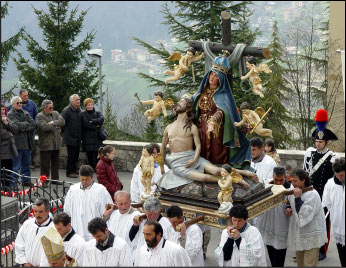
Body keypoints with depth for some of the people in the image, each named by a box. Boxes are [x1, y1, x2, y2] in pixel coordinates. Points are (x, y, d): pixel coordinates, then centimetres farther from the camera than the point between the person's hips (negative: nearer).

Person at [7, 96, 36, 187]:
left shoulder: (26, 113, 15)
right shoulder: (10, 114, -4)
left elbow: (33, 124, 4)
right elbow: (17, 125, -18)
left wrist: (24, 129, -10)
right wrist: (27, 123, -4)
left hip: (27, 142, 6)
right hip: (17, 143, -6)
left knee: (26, 164, 14)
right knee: (16, 165, -4)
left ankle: (26, 181, 24)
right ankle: (13, 184, 0)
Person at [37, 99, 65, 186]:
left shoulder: (55, 113, 13)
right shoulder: (40, 116, -6)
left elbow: (62, 121, -2)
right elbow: (44, 127, -20)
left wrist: (53, 122, -16)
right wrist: (56, 126, -8)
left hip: (56, 143, 6)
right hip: (46, 144, -6)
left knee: (56, 163, 13)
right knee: (45, 164, -1)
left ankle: (55, 179, 24)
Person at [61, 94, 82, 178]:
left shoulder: (79, 110, 11)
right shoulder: (66, 110, -14)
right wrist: (64, 132, -7)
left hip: (77, 138, 7)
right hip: (70, 137, -7)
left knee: (76, 155, 14)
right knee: (71, 155, -4)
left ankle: (74, 169, 28)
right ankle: (69, 172, 5)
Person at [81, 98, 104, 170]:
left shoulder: (98, 113, 12)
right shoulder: (83, 114, 3)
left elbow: (101, 119, -9)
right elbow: (86, 124, -12)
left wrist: (92, 121, -12)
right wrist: (96, 126, -6)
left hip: (97, 139, 1)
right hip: (87, 139, -1)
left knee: (97, 156, -6)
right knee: (90, 157, 2)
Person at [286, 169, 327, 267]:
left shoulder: (312, 194, -18)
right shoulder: (294, 192, 4)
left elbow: (304, 216, -25)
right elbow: (290, 202, 24)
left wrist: (297, 198, -26)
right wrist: (288, 208, 1)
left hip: (311, 238, -7)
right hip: (299, 236, 7)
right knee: (300, 263, 16)